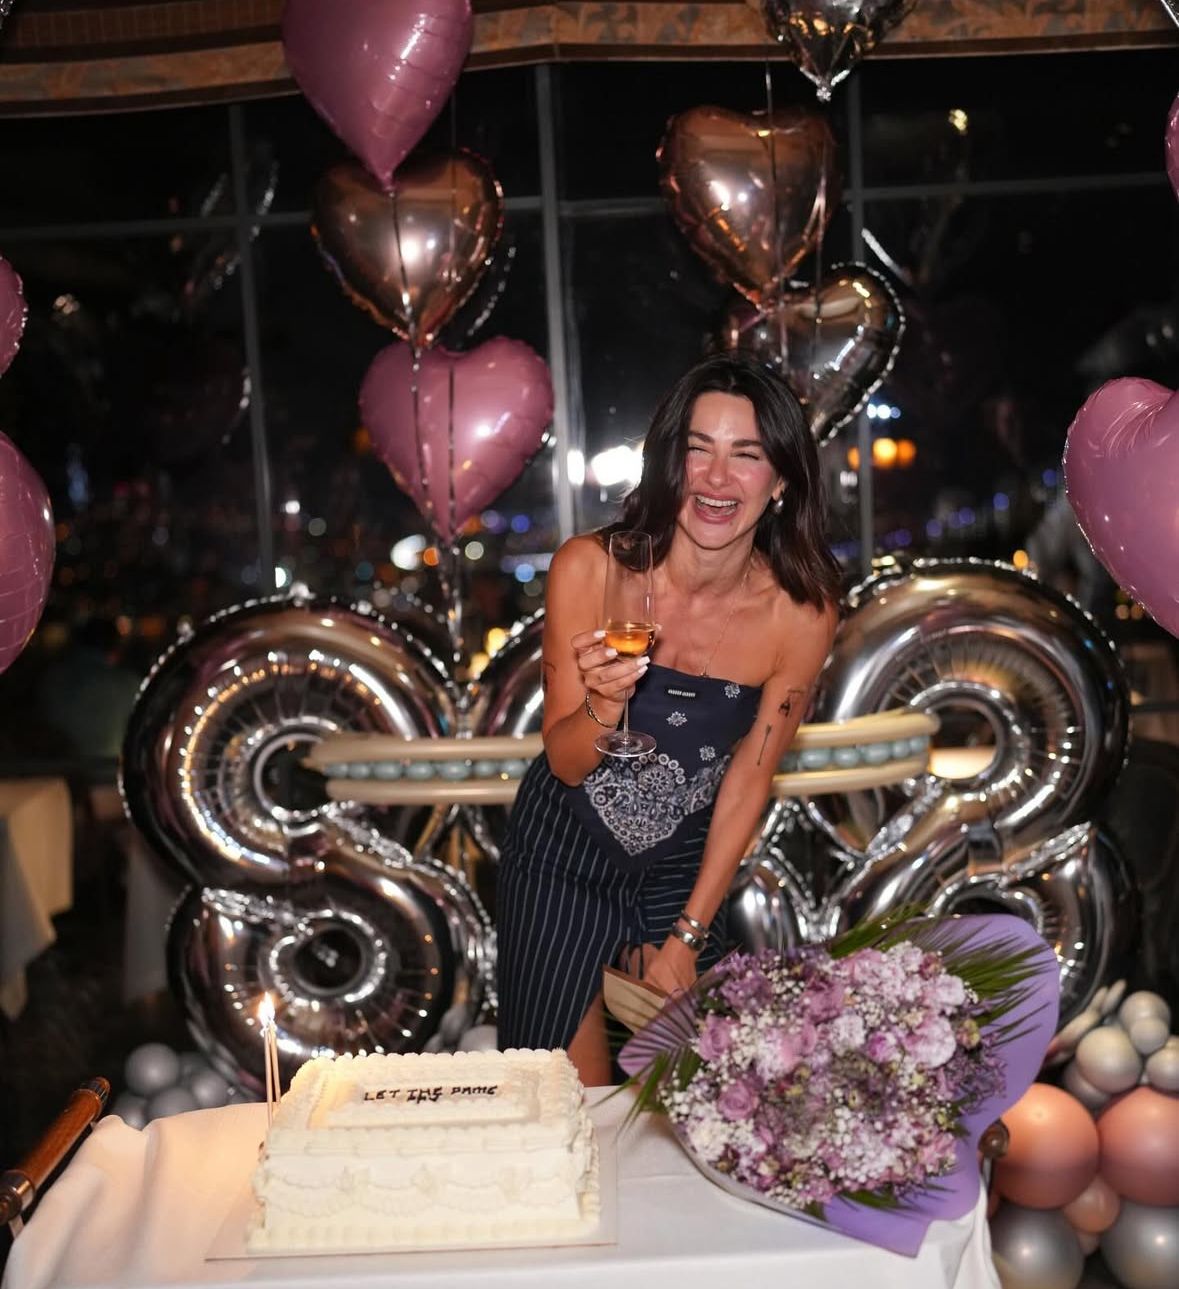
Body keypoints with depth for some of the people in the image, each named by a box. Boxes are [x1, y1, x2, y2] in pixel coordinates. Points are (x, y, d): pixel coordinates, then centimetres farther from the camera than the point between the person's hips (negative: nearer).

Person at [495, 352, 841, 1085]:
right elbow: (567, 764, -15)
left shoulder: (802, 613, -19)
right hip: (563, 856, -1)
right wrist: (603, 704, -38)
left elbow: (748, 782, -7)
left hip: (684, 867, 2)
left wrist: (688, 937, -2)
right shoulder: (589, 569, -22)